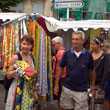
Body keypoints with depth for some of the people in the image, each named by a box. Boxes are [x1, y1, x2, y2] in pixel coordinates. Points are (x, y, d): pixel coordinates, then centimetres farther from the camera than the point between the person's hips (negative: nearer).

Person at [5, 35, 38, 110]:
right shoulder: (16, 57, -9)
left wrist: (35, 90, 16)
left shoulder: (32, 57, 8)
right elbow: (8, 76, -7)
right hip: (18, 88, -5)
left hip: (29, 89, 5)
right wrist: (16, 71, -26)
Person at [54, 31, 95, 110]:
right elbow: (61, 68, 5)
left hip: (82, 90, -1)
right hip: (67, 88, 2)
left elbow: (92, 71, 6)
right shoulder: (67, 53, -3)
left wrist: (93, 87, 8)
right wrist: (56, 84, 4)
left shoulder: (88, 54, -5)